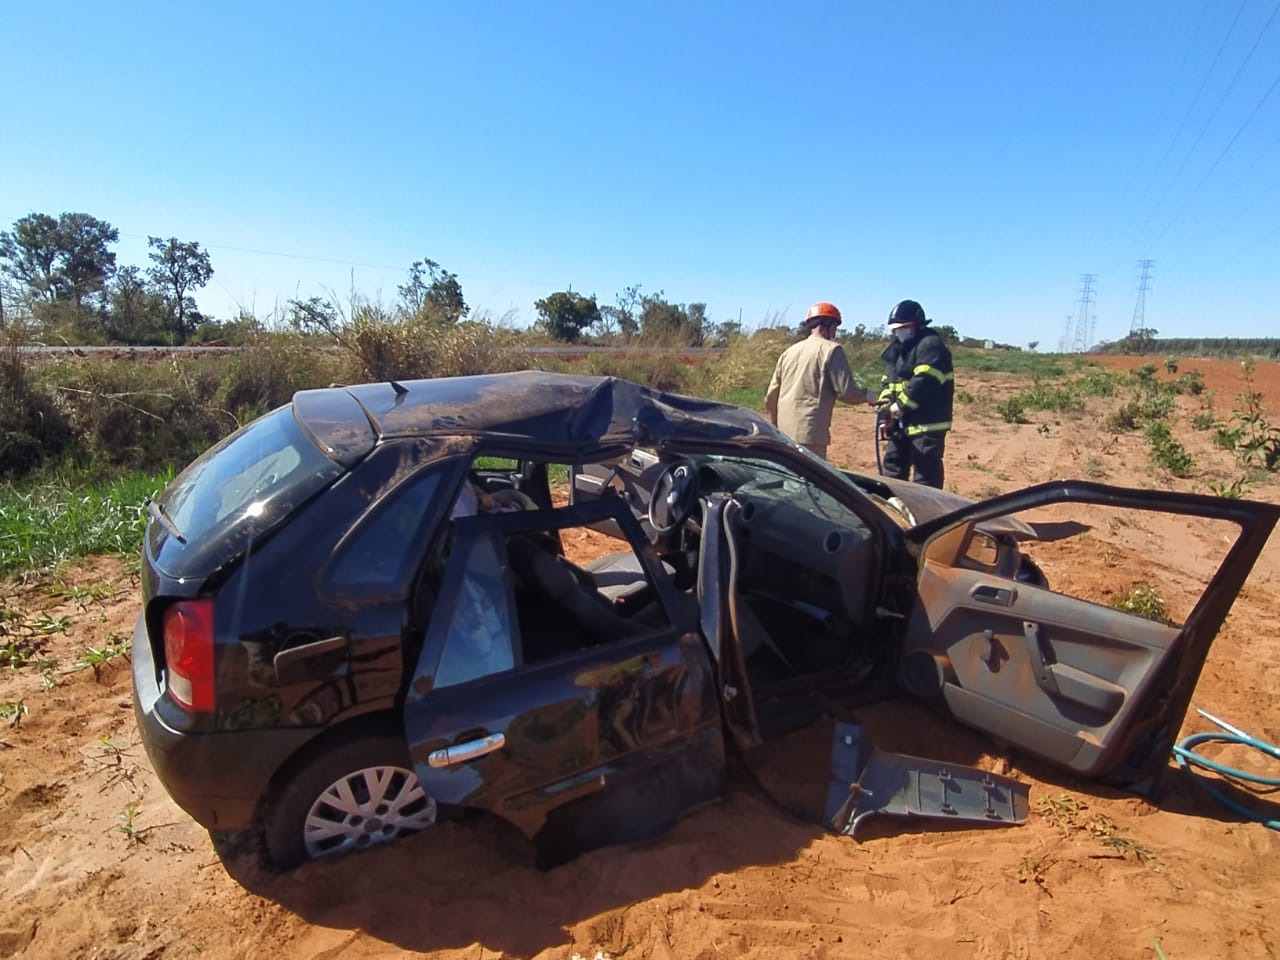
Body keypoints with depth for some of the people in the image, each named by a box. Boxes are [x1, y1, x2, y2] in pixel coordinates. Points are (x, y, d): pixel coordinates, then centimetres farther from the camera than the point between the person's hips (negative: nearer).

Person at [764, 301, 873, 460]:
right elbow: (846, 391, -9)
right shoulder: (830, 349, -2)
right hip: (810, 434, -7)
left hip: (784, 433, 7)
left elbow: (771, 396, 16)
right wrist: (866, 396, 11)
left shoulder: (789, 351, 17)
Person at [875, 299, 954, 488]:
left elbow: (924, 381, -23)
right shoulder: (898, 348, 19)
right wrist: (886, 407, 2)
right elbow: (889, 382, 18)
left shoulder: (930, 345, -10)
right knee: (893, 469, 17)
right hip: (901, 423, 10)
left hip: (927, 424, -9)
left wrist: (901, 405, -20)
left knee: (926, 474, -6)